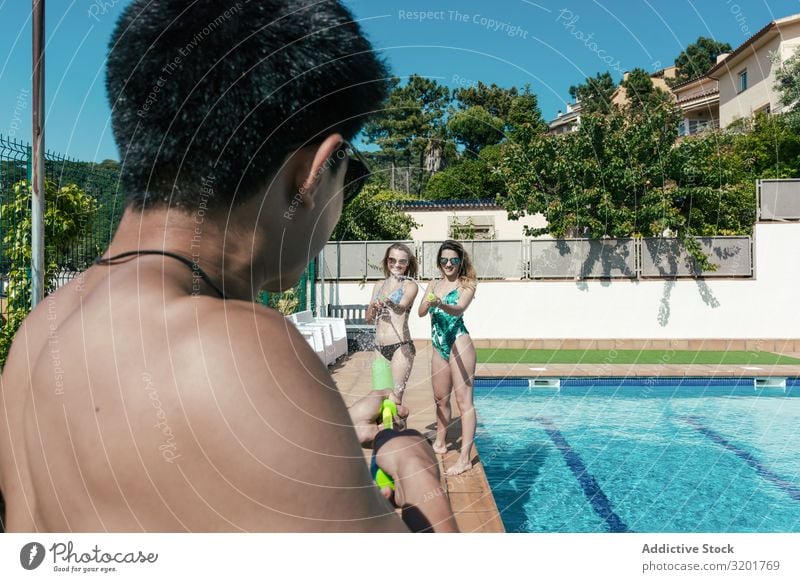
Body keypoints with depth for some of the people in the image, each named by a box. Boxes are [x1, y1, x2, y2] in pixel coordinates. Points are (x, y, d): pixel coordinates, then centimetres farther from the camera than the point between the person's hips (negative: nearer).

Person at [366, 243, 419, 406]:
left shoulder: (410, 285, 0)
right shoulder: (379, 285, 15)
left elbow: (402, 306, -20)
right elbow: (369, 319, 13)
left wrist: (390, 303, -42)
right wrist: (374, 307, -9)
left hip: (400, 346, -5)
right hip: (380, 346, 5)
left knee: (396, 397, -10)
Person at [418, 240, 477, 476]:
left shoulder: (467, 285, -3)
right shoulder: (434, 285, 13)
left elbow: (459, 309, -21)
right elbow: (421, 312, 1)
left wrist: (441, 304, -42)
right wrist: (428, 303, -22)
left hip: (459, 343, -6)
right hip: (438, 345, 7)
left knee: (464, 400, -7)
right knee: (440, 398, 19)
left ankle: (465, 458, -7)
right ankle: (440, 443, 38)